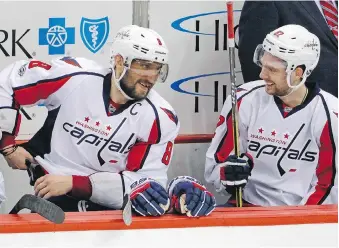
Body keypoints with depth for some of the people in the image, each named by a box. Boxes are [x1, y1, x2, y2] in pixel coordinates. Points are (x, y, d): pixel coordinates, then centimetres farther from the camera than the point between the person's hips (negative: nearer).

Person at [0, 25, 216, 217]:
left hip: (107, 206, 3)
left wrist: (73, 183, -22)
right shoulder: (73, 76, -11)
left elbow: (147, 181, -13)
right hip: (47, 191, -3)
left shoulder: (160, 118, -10)